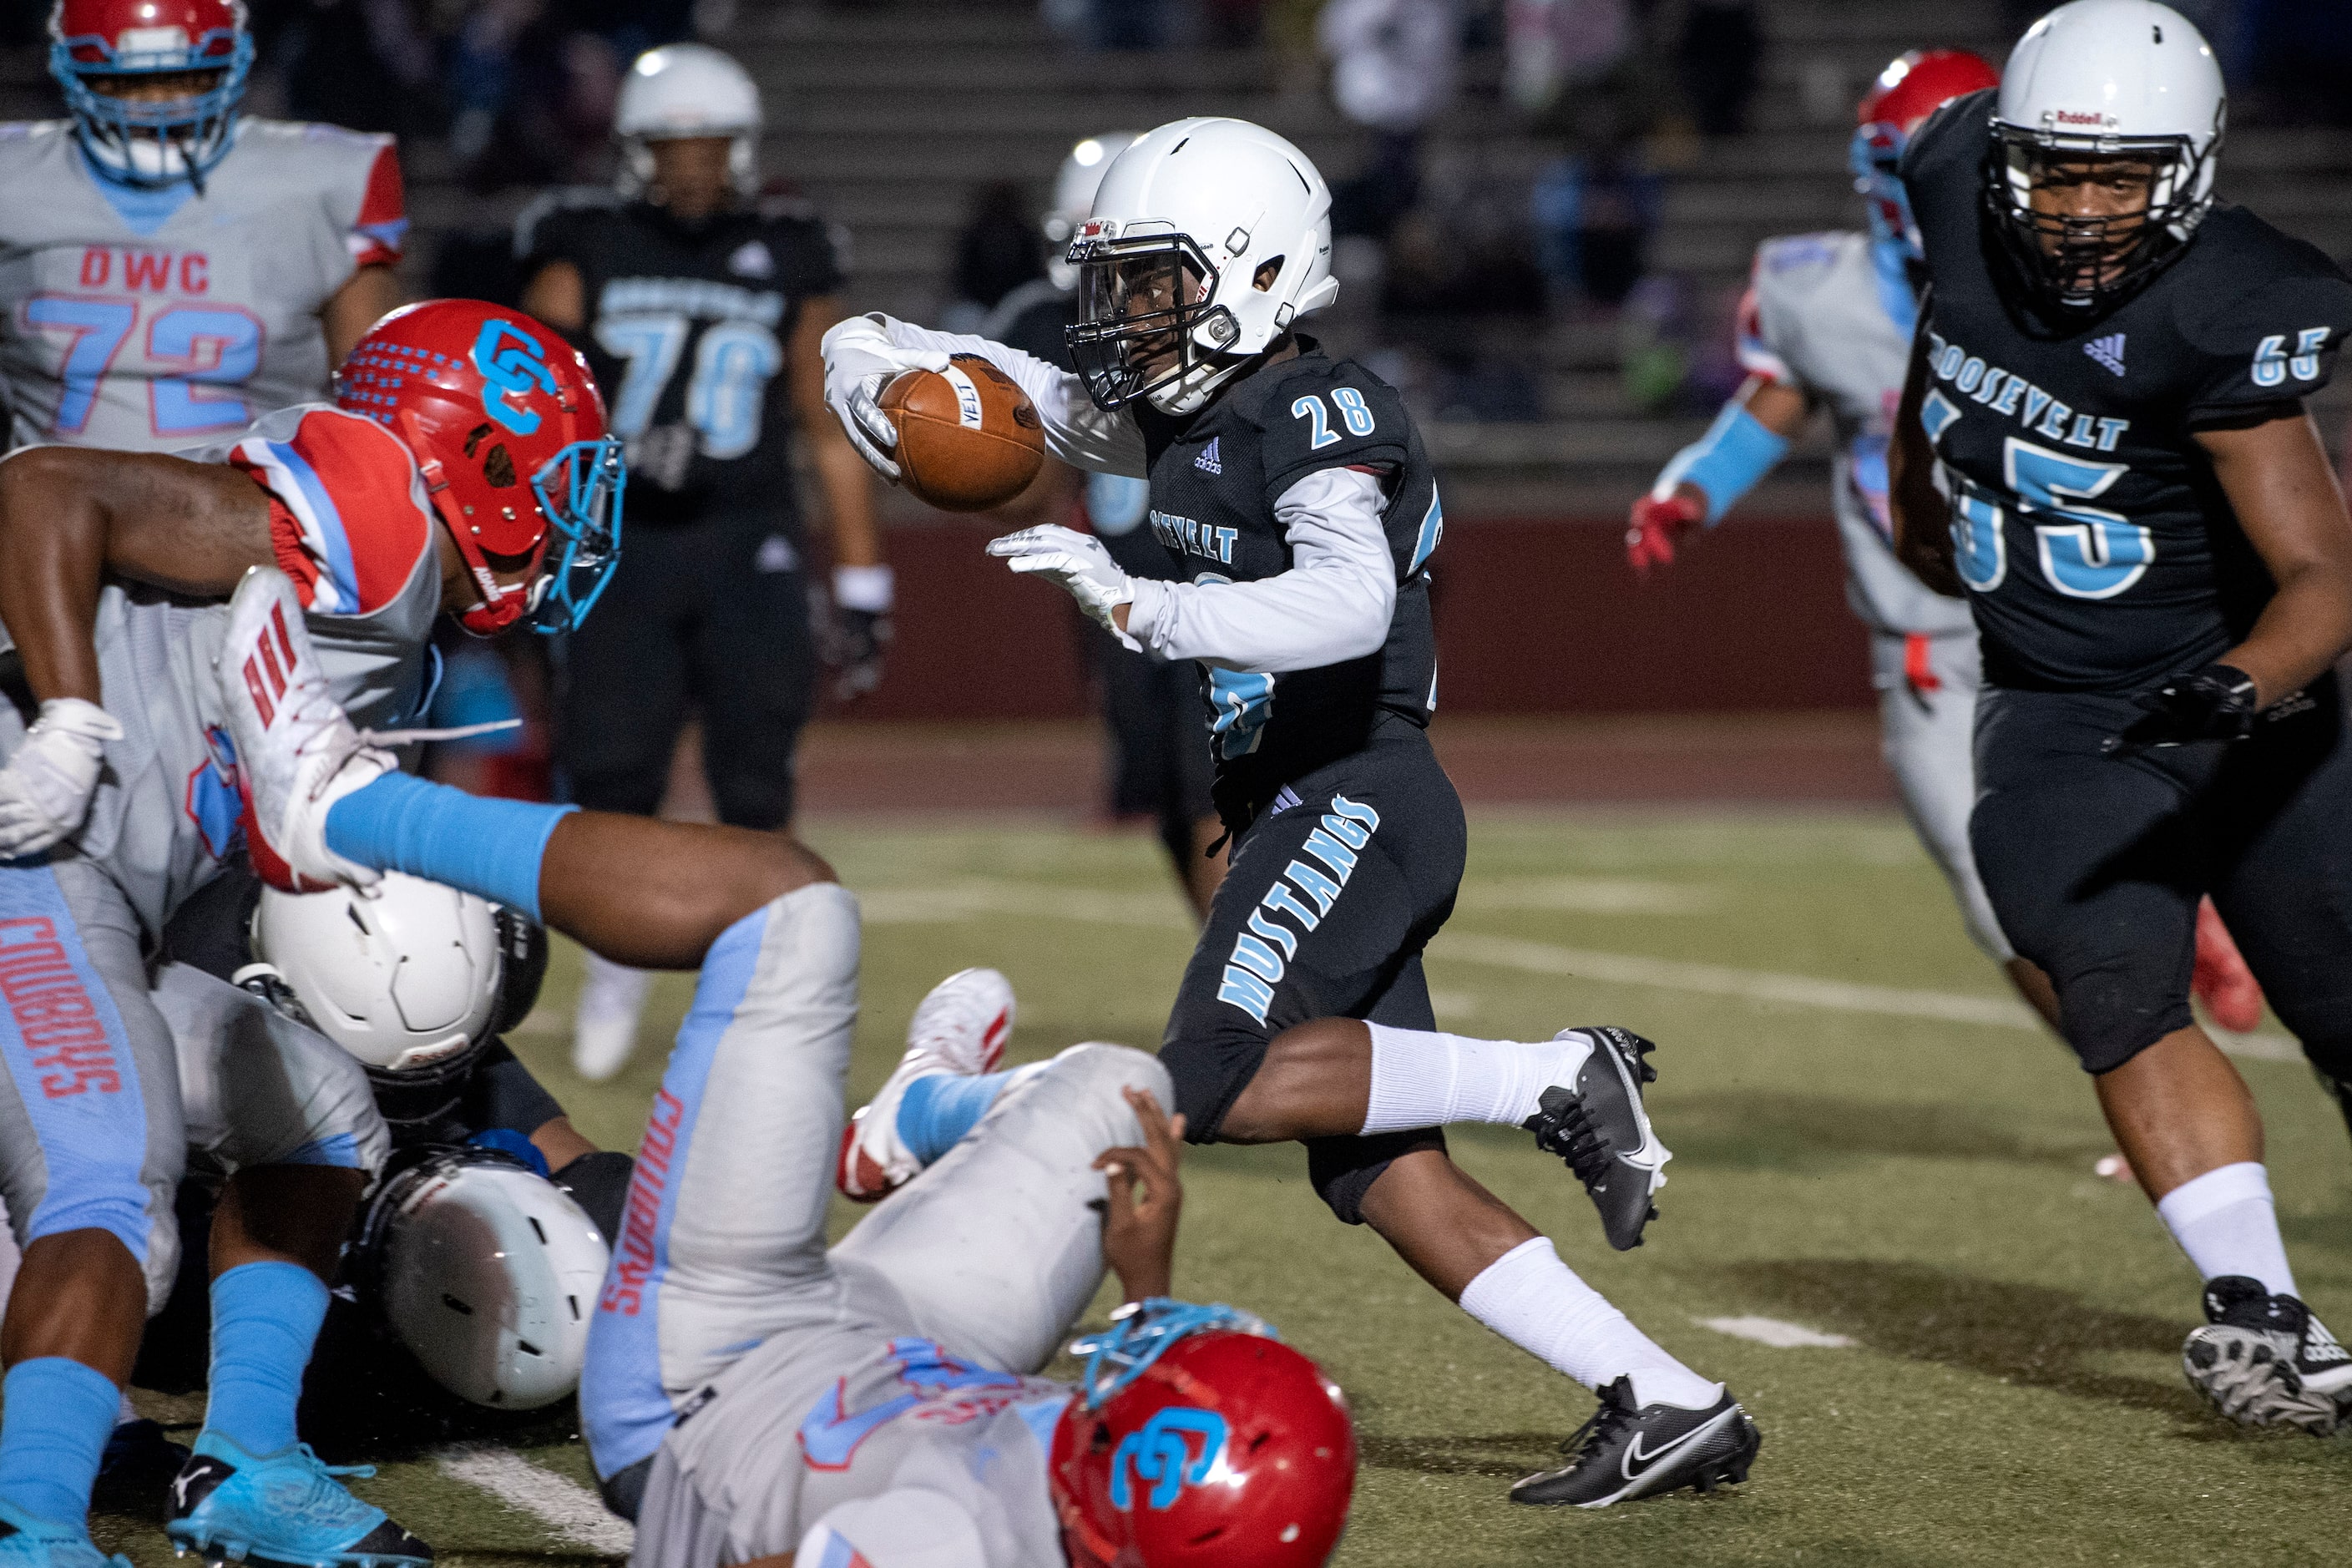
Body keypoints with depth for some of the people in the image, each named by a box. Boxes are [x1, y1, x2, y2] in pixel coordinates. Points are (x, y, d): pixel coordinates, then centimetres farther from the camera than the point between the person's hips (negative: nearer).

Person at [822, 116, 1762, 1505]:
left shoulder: (1324, 411, -12)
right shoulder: (1182, 413, 15)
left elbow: (1350, 603, -29)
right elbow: (1029, 392, 25)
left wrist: (1142, 608, -35)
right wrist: (877, 352, 4)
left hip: (1356, 801, -9)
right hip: (1304, 811, 9)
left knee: (1217, 1087, -23)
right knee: (1383, 1176, 4)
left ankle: (1556, 1080, -13)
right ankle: (1668, 1406, 5)